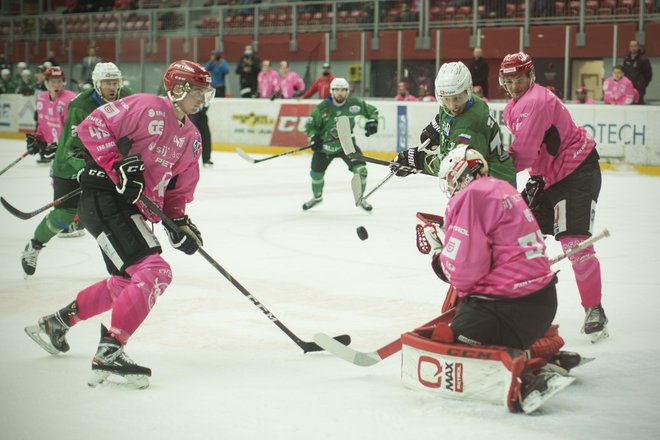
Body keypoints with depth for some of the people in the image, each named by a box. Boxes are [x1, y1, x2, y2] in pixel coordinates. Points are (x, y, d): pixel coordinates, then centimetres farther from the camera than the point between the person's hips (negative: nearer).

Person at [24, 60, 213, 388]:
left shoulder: (191, 137, 16)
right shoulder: (147, 107, -9)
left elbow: (179, 188, 20)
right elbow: (92, 125, -14)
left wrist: (178, 222, 4)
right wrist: (117, 165, -23)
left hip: (136, 211, 10)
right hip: (105, 198, -10)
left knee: (126, 281, 21)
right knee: (154, 272, -21)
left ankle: (56, 322, 38)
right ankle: (109, 352, -22)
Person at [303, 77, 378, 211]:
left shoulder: (354, 103, -13)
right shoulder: (322, 108, -18)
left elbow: (372, 110, 3)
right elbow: (310, 125, -8)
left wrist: (372, 121, -15)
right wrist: (313, 137, -26)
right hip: (325, 145, 0)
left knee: (360, 169, -16)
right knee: (316, 173, 11)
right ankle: (317, 197, 43)